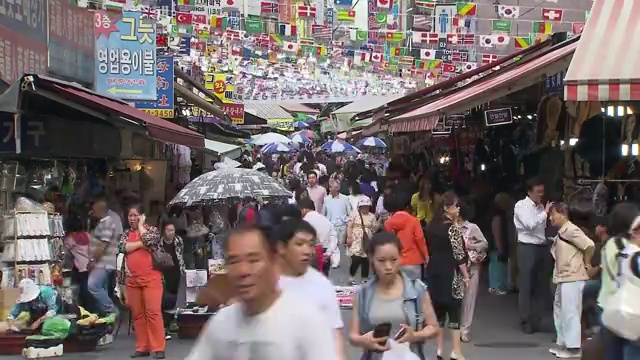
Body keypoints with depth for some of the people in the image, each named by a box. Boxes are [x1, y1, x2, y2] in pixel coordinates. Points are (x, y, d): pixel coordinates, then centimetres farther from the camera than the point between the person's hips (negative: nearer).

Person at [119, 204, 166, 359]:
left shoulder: (152, 230, 5)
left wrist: (141, 225, -3)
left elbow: (149, 240, -17)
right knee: (137, 314, 6)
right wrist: (142, 243, -10)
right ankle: (142, 347, 12)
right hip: (132, 280, 5)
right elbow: (124, 247, -4)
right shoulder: (126, 234, 15)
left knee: (153, 312, -10)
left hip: (151, 278, -4)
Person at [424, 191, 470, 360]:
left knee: (438, 309, 11)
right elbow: (459, 254, -14)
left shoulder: (432, 226, 7)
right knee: (454, 311, -1)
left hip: (434, 271, 7)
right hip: (450, 273, -7)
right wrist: (466, 276, -7)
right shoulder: (453, 228, -14)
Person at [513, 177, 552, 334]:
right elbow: (530, 224, -20)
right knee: (526, 286, -1)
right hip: (527, 248, -7)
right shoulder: (521, 205, -6)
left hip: (542, 247, 7)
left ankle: (535, 320, 20)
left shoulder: (540, 207, 13)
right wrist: (545, 212, -17)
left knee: (541, 286, 10)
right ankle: (526, 322, 6)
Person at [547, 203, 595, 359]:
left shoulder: (570, 230, -16)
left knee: (570, 312, -6)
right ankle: (563, 343, 26)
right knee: (560, 310, 17)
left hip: (573, 278, -10)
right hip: (563, 277, 10)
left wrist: (586, 263, -10)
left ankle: (573, 347, -1)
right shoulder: (561, 232, 13)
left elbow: (589, 245, -23)